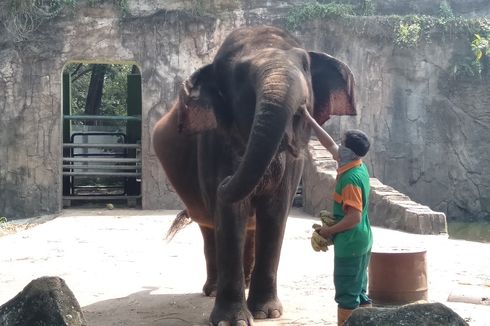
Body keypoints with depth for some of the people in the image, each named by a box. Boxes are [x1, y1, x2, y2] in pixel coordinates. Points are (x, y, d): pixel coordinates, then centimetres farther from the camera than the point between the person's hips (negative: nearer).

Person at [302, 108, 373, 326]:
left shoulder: (350, 179, -22)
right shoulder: (358, 167, 5)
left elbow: (354, 218, -25)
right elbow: (329, 145, 17)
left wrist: (328, 230, -12)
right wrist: (309, 120, 19)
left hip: (349, 243, -9)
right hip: (361, 241, 9)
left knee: (346, 294, -1)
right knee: (358, 292, 15)